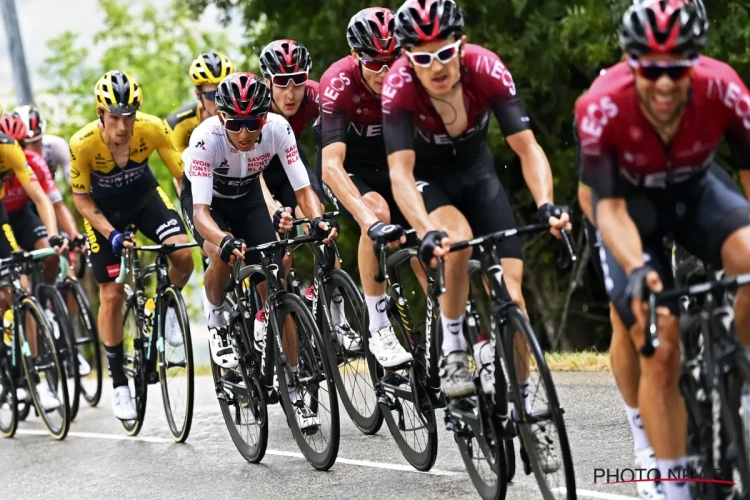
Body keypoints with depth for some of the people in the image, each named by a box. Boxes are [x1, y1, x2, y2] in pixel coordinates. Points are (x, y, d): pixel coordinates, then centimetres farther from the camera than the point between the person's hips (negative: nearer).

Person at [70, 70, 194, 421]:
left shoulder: (153, 129, -29)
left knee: (183, 254, -24)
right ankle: (119, 384, 11)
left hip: (144, 197, 1)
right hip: (104, 210, -1)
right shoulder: (83, 143, -30)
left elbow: (184, 175, -21)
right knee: (112, 295, -3)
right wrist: (112, 234, -28)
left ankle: (169, 306, 9)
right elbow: (81, 199, -17)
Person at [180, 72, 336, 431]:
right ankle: (217, 320, -2)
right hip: (205, 199, -2)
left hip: (247, 198, 2)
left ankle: (293, 391, 0)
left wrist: (317, 219, -49)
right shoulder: (207, 137, -37)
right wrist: (225, 240, -62)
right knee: (223, 255, -35)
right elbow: (201, 212, -42)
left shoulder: (278, 129, -30)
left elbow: (303, 189, -27)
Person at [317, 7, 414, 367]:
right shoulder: (339, 83, -31)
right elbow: (331, 166, -41)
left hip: (388, 165, 4)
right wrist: (371, 223, -54)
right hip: (347, 170, -4)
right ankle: (379, 330, -27)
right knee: (377, 210, -33)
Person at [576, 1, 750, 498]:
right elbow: (610, 208, -28)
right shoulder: (601, 108, -33)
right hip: (631, 203, -1)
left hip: (694, 192, 2)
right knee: (660, 353, -11)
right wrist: (636, 269, -44)